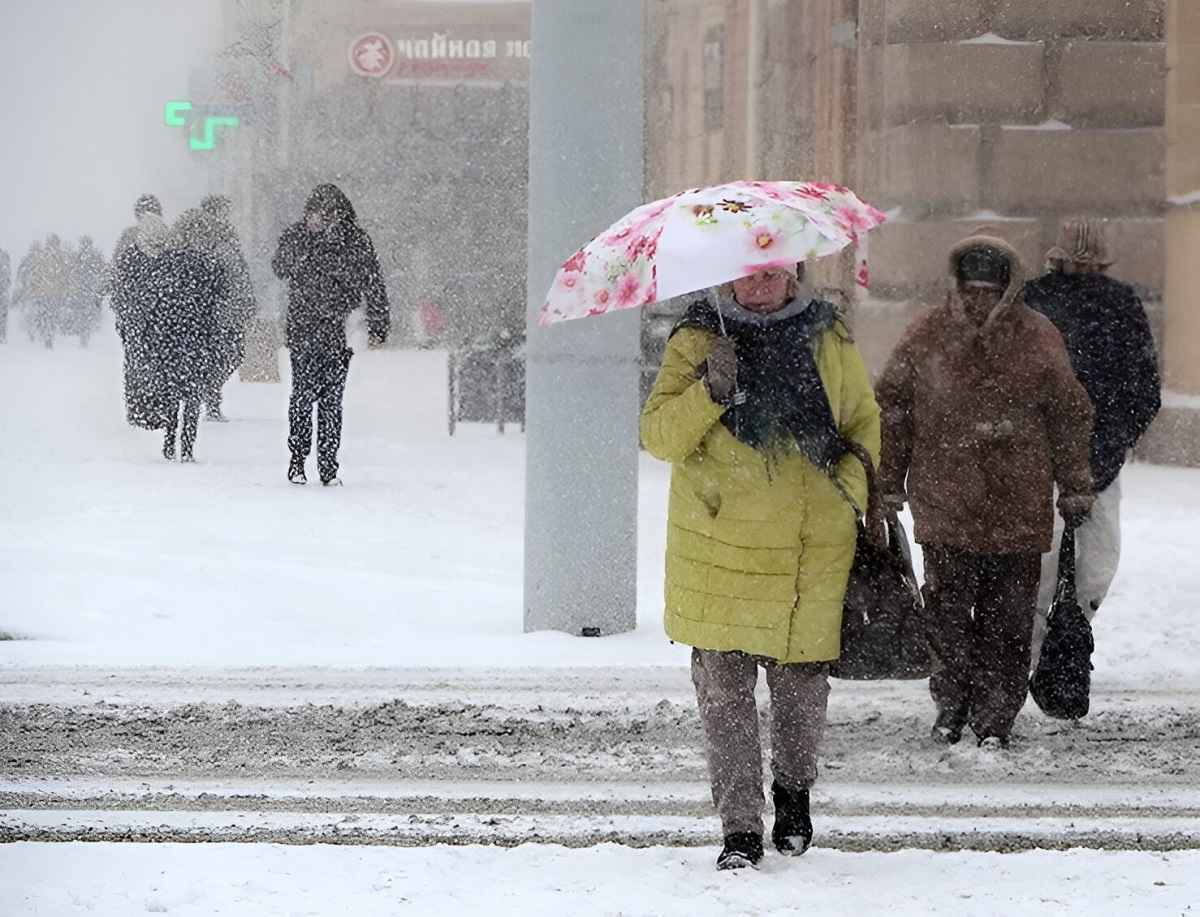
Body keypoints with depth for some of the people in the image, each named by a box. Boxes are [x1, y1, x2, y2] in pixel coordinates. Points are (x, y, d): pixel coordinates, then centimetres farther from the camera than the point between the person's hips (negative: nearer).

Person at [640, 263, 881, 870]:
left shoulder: (829, 341, 7)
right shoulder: (697, 342, 1)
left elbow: (864, 424, 18)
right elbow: (658, 435, -5)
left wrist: (853, 478, 0)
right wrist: (709, 394, -22)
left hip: (813, 548, 2)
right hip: (720, 546, -2)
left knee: (802, 678, 9)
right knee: (724, 688, -5)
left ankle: (794, 791, 34)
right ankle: (740, 828, 1)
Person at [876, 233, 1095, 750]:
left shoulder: (1037, 340, 2)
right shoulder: (926, 337, 1)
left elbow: (1069, 416, 9)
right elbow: (892, 408, 8)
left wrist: (1075, 489, 10)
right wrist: (889, 484, 8)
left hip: (1018, 510, 0)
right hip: (944, 505, 0)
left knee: (1007, 618, 4)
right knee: (947, 610, 3)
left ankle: (995, 718, 14)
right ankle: (952, 703, 21)